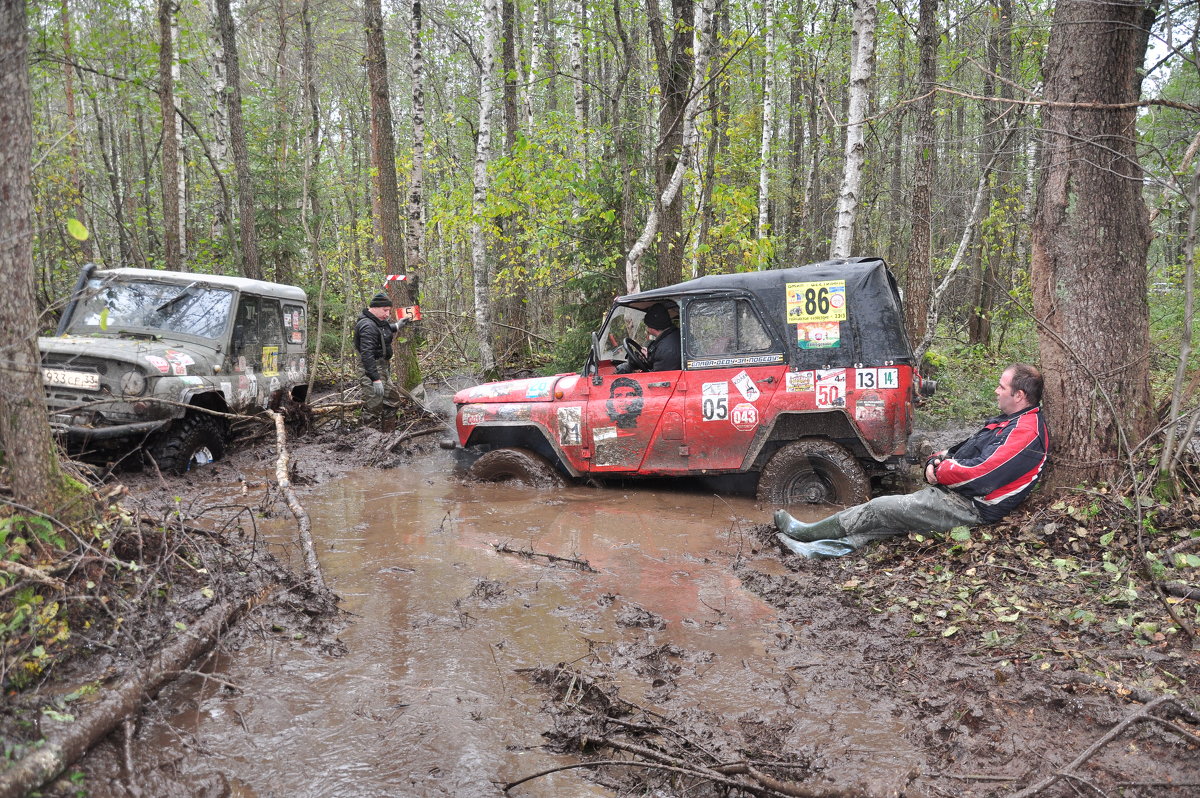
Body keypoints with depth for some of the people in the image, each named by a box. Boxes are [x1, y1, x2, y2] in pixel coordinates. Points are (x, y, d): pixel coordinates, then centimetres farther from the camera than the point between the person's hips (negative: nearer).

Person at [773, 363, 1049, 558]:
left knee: (881, 509, -11)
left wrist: (939, 471, -10)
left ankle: (807, 532, -3)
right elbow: (964, 449, 19)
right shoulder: (1007, 421, 18)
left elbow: (980, 472, -24)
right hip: (950, 492, 10)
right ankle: (822, 547, -7)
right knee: (886, 514, -3)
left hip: (971, 507, -10)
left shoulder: (1027, 431, -17)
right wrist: (937, 461, -1)